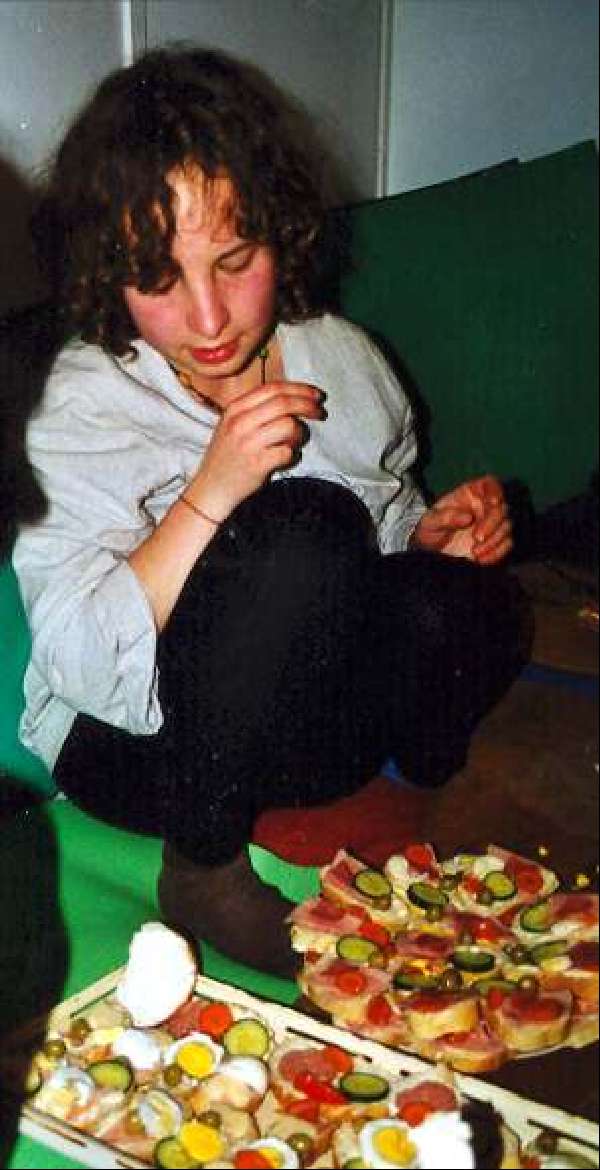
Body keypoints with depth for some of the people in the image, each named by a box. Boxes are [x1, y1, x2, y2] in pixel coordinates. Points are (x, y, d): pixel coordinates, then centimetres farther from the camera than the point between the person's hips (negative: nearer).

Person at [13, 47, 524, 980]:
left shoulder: (340, 359, 0)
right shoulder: (86, 409, -14)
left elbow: (387, 527, 15)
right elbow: (81, 664, -22)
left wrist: (435, 534, -9)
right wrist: (210, 492, -33)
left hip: (311, 721, 4)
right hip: (139, 746, -3)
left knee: (463, 602, -29)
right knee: (301, 528, -32)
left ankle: (430, 801, 3)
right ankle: (200, 866, -15)